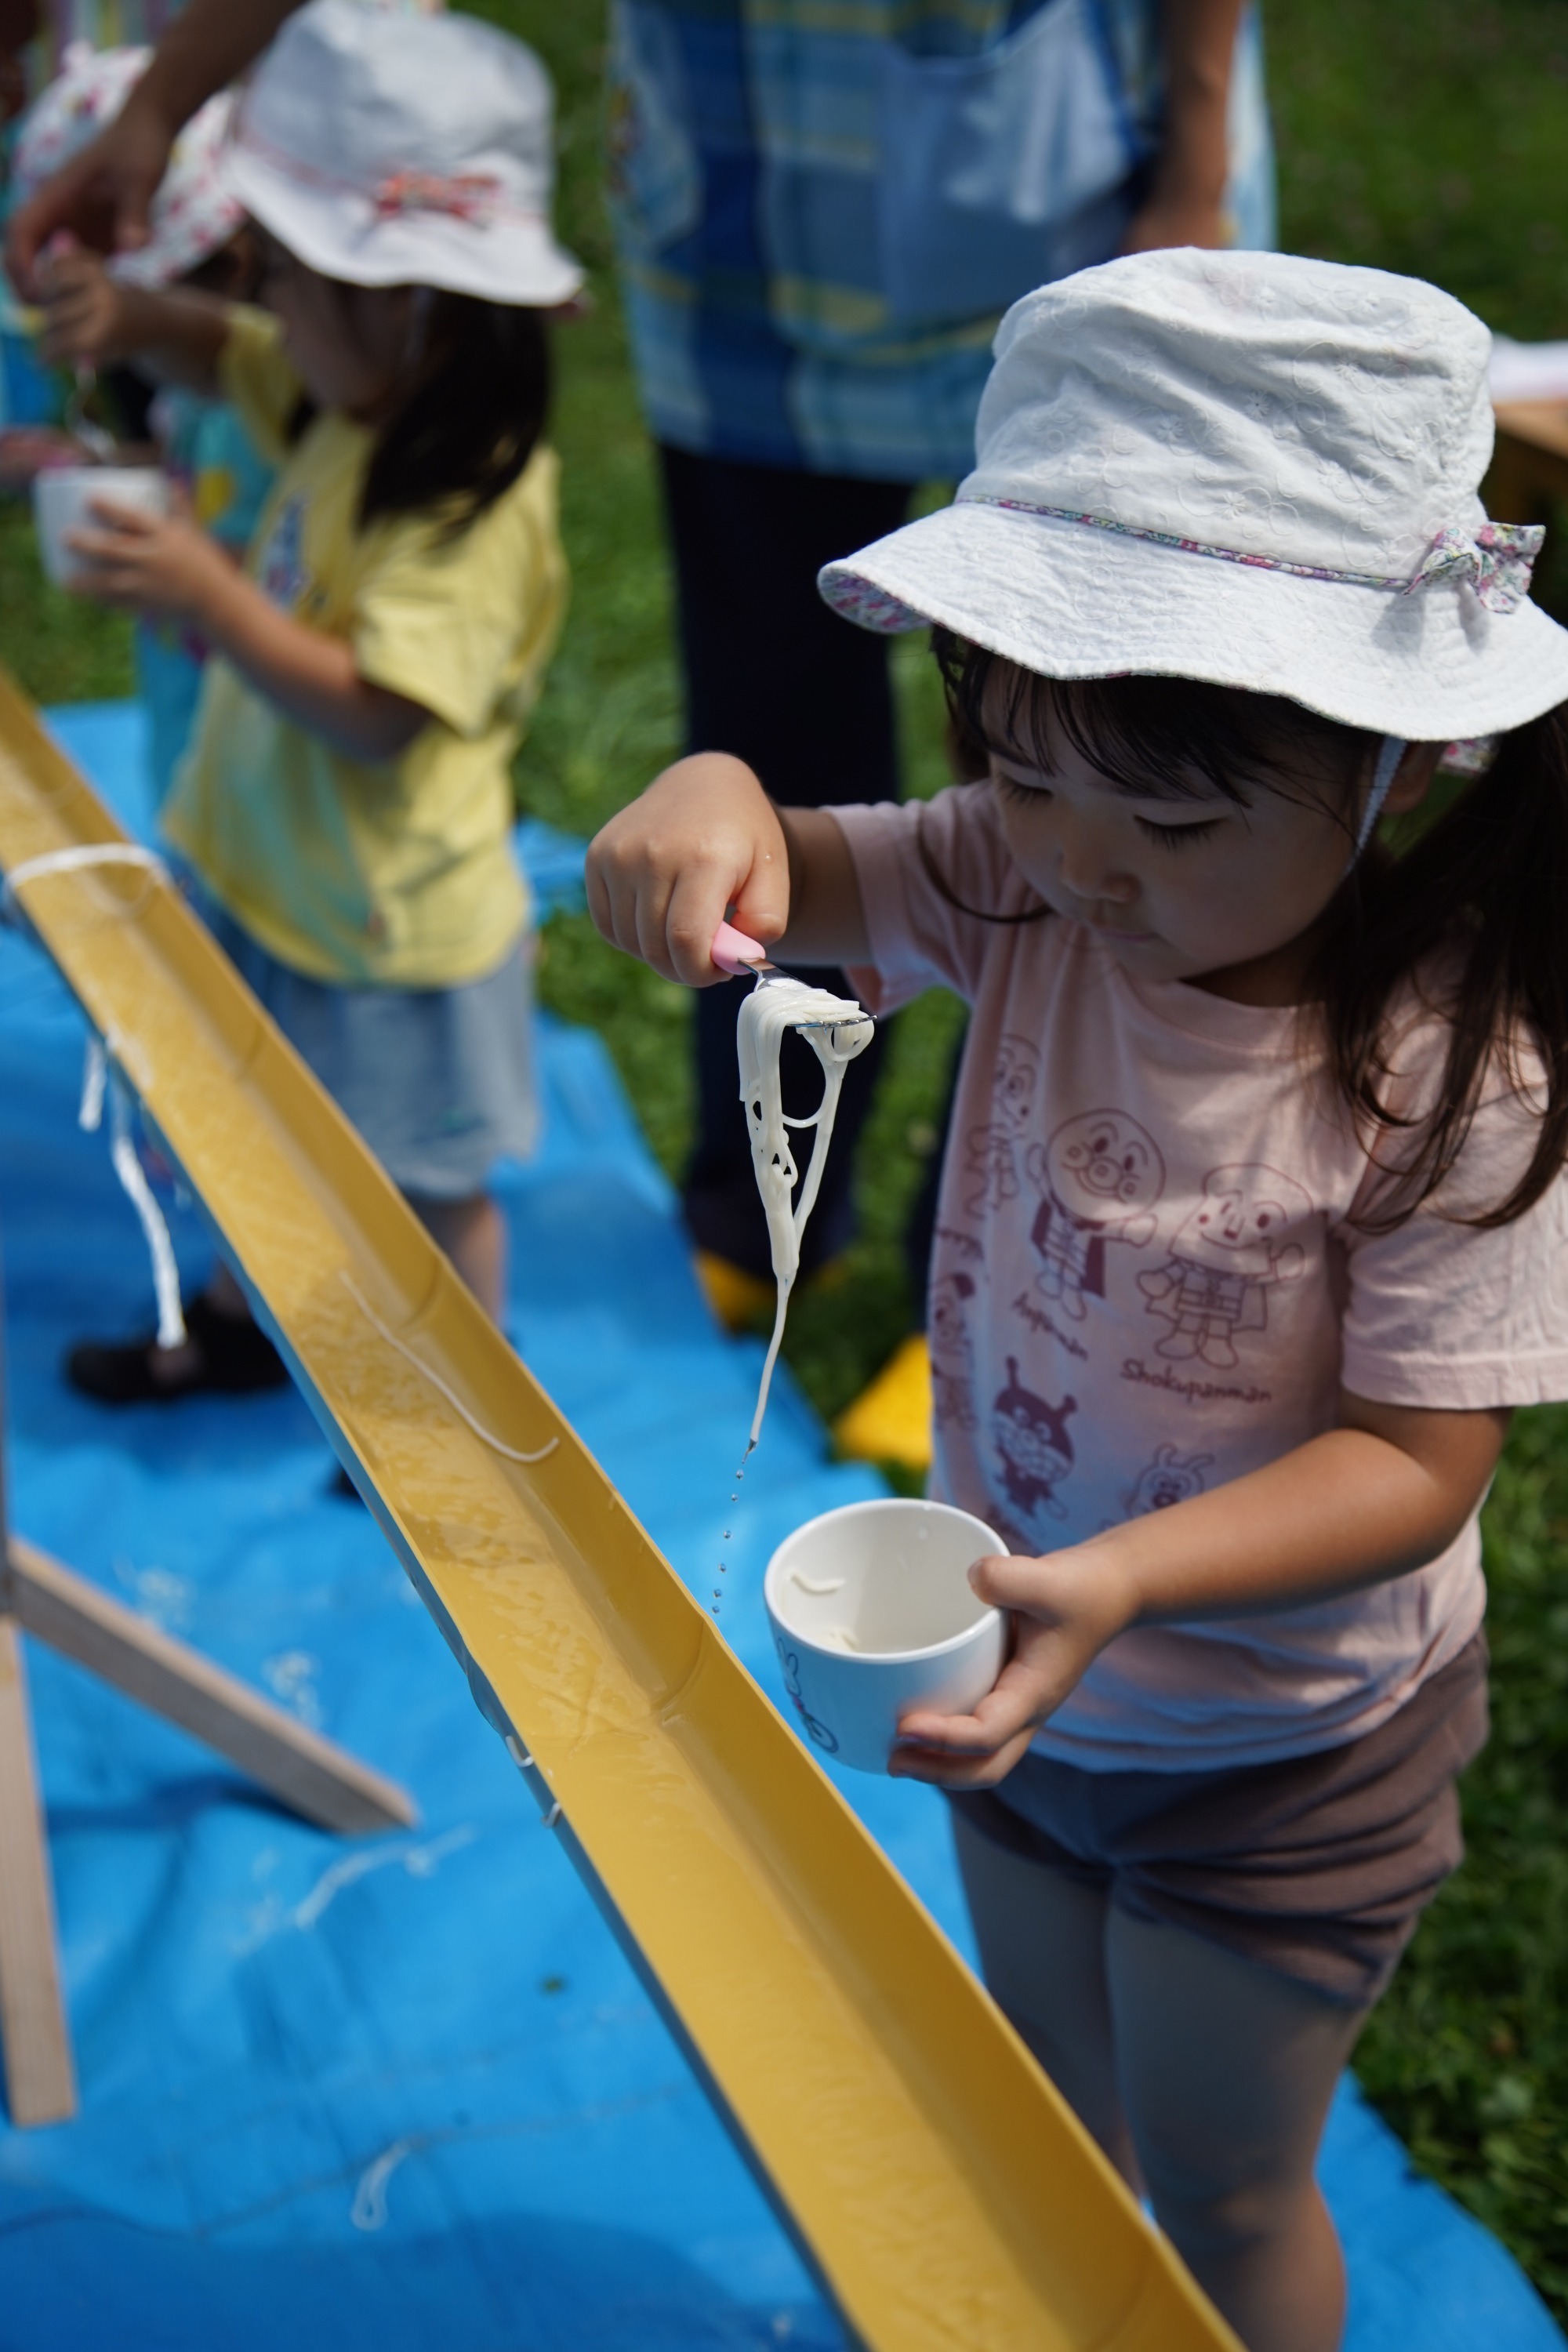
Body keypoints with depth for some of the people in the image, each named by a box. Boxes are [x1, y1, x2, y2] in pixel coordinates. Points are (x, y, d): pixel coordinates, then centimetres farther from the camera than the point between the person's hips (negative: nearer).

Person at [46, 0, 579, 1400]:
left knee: (428, 1183, 12)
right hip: (275, 873, 9)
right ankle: (247, 1316, 51)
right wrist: (134, 320, -7)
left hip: (387, 927, -9)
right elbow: (233, 354, 14)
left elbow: (375, 712, -33)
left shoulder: (474, 504, -30)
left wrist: (210, 600, -35)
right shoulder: (355, 402, -4)